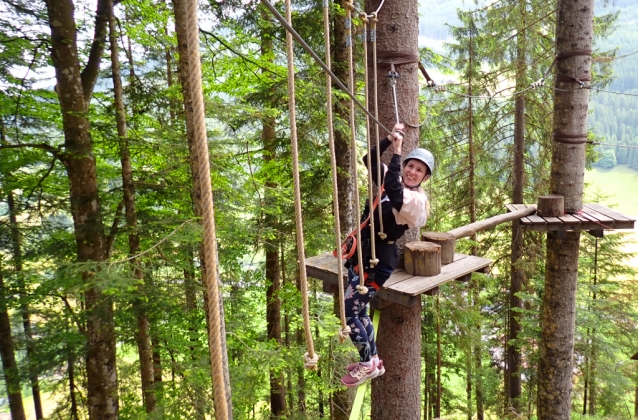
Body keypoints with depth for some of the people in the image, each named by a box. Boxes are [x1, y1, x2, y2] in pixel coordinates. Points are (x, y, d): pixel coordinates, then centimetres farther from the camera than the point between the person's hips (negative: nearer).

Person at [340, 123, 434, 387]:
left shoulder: (417, 200, -14)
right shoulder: (394, 184, 8)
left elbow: (392, 188, -33)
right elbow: (369, 160, 8)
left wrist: (396, 151, -26)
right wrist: (388, 139, -3)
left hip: (378, 262, -8)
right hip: (362, 255, 8)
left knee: (348, 313, -5)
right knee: (358, 311, 15)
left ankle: (368, 363, 16)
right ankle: (373, 361, 33)